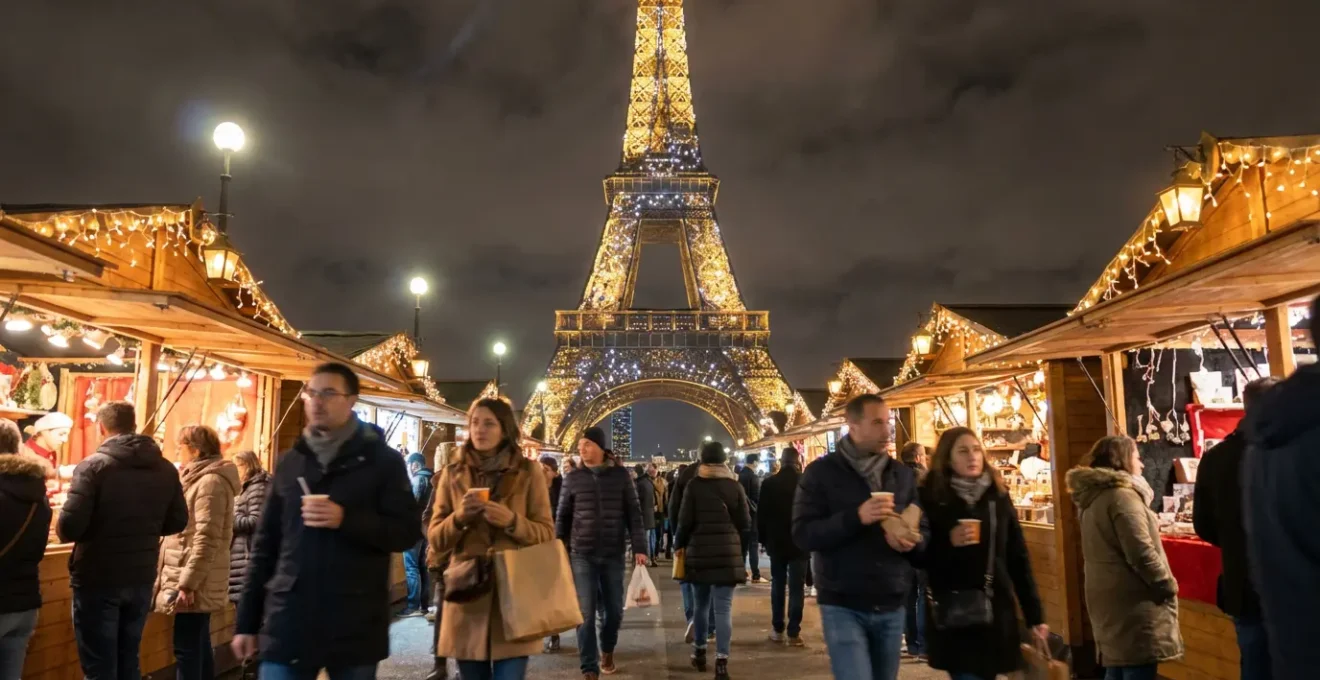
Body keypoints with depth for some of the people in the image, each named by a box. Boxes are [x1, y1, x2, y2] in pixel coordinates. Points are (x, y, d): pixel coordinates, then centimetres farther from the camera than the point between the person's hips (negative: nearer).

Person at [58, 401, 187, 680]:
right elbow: (177, 522, 7)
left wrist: (64, 530, 3)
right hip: (141, 579, 5)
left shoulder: (93, 466, -13)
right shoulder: (166, 469, 2)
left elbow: (69, 526, -19)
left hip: (97, 580, -5)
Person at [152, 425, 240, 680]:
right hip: (194, 581, 10)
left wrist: (187, 584, -23)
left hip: (195, 584, -10)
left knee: (186, 649, -6)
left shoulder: (210, 482, -16)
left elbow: (206, 540, -22)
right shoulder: (200, 480, 17)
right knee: (199, 646, 14)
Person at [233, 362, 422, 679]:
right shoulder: (288, 462, 11)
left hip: (355, 626, -3)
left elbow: (408, 532, -7)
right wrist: (246, 622, 10)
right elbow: (266, 544, 13)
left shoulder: (383, 460, -1)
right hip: (288, 621, 3)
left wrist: (346, 519, -21)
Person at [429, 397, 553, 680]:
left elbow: (547, 534, 1)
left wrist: (512, 521, -16)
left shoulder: (528, 471, 2)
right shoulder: (453, 474, 8)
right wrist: (459, 518, -12)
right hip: (466, 596, 2)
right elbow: (435, 540, 7)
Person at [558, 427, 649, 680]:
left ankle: (607, 652, 36)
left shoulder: (621, 475, -1)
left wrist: (639, 547, -6)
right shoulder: (573, 478, 1)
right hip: (582, 554, 0)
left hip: (613, 554, 1)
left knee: (614, 610, 10)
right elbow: (562, 517, 5)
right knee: (585, 613, -2)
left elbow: (634, 514, 1)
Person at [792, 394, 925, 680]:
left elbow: (924, 530, 12)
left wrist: (911, 541, -12)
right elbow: (802, 534, -13)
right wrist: (856, 517, -25)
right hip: (843, 606, -4)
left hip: (891, 607, 5)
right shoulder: (821, 472, -5)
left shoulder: (903, 474, 9)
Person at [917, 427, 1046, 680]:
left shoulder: (998, 496, 4)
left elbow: (1018, 557, 6)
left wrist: (1034, 614, 6)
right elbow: (918, 558, -4)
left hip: (998, 612, 3)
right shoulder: (931, 498, -5)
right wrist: (948, 543, -21)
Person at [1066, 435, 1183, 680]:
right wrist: (1169, 586, -8)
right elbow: (1141, 553, -20)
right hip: (1132, 604, -9)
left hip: (1110, 600, 9)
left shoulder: (1094, 498, 13)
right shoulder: (1122, 496, -15)